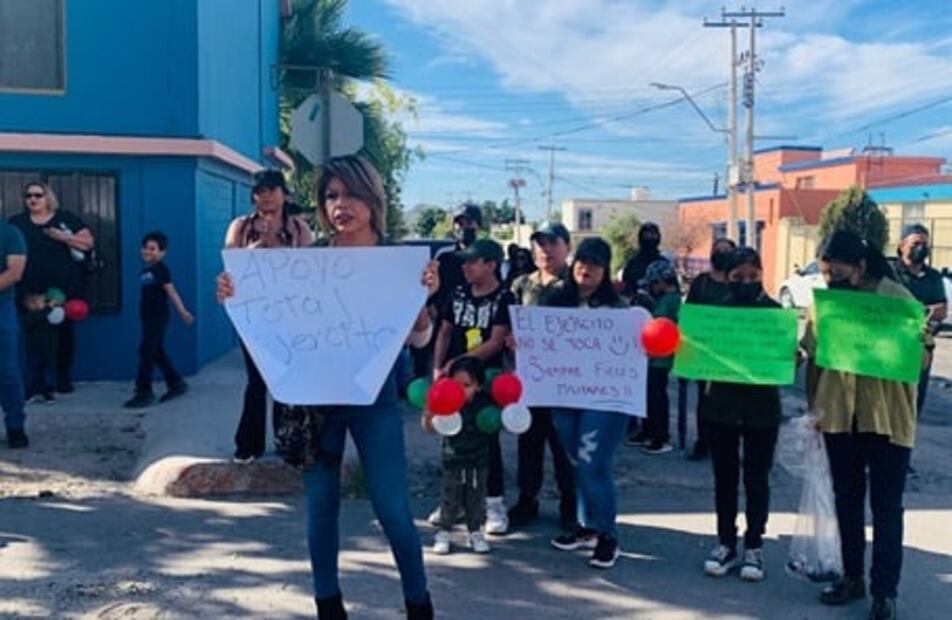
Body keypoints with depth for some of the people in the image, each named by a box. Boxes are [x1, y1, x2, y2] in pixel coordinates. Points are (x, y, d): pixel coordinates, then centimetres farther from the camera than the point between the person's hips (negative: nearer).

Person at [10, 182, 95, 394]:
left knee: (64, 331, 5)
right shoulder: (16, 222, 10)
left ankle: (63, 377, 16)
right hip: (31, 291, 1)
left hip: (65, 288, -1)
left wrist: (64, 237, -13)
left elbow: (88, 242, 2)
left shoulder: (66, 218, 6)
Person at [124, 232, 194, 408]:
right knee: (157, 353, 13)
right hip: (148, 319, 8)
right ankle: (176, 383, 25)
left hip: (158, 319, -8)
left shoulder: (161, 270, -11)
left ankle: (144, 392, -2)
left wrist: (182, 311, -24)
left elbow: (171, 291, -18)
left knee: (146, 352, -8)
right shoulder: (145, 271, 13)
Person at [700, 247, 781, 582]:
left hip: (762, 407, -1)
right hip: (722, 404, 1)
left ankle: (754, 546, 19)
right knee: (724, 476, 9)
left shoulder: (774, 311, -1)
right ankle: (726, 543, 22)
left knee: (756, 478, 7)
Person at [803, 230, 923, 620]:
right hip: (839, 414, 4)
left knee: (886, 507, 3)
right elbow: (811, 351, 8)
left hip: (887, 417, -4)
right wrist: (814, 405, 1)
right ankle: (852, 577, 29)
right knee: (847, 501, 15)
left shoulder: (897, 298, -8)